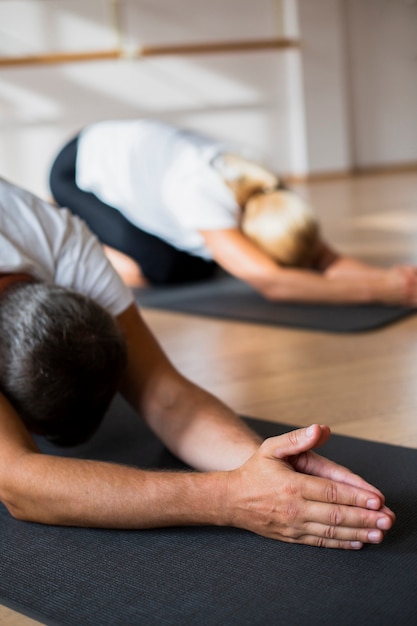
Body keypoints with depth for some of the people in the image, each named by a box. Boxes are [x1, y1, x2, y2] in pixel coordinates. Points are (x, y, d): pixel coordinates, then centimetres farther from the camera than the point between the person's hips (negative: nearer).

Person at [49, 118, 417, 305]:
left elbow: (327, 260, -24)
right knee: (150, 269, -24)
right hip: (79, 169, -7)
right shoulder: (206, 198, -43)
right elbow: (270, 282, -52)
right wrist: (378, 289, -55)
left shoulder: (271, 196, -21)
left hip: (134, 150, 7)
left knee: (195, 270, 1)